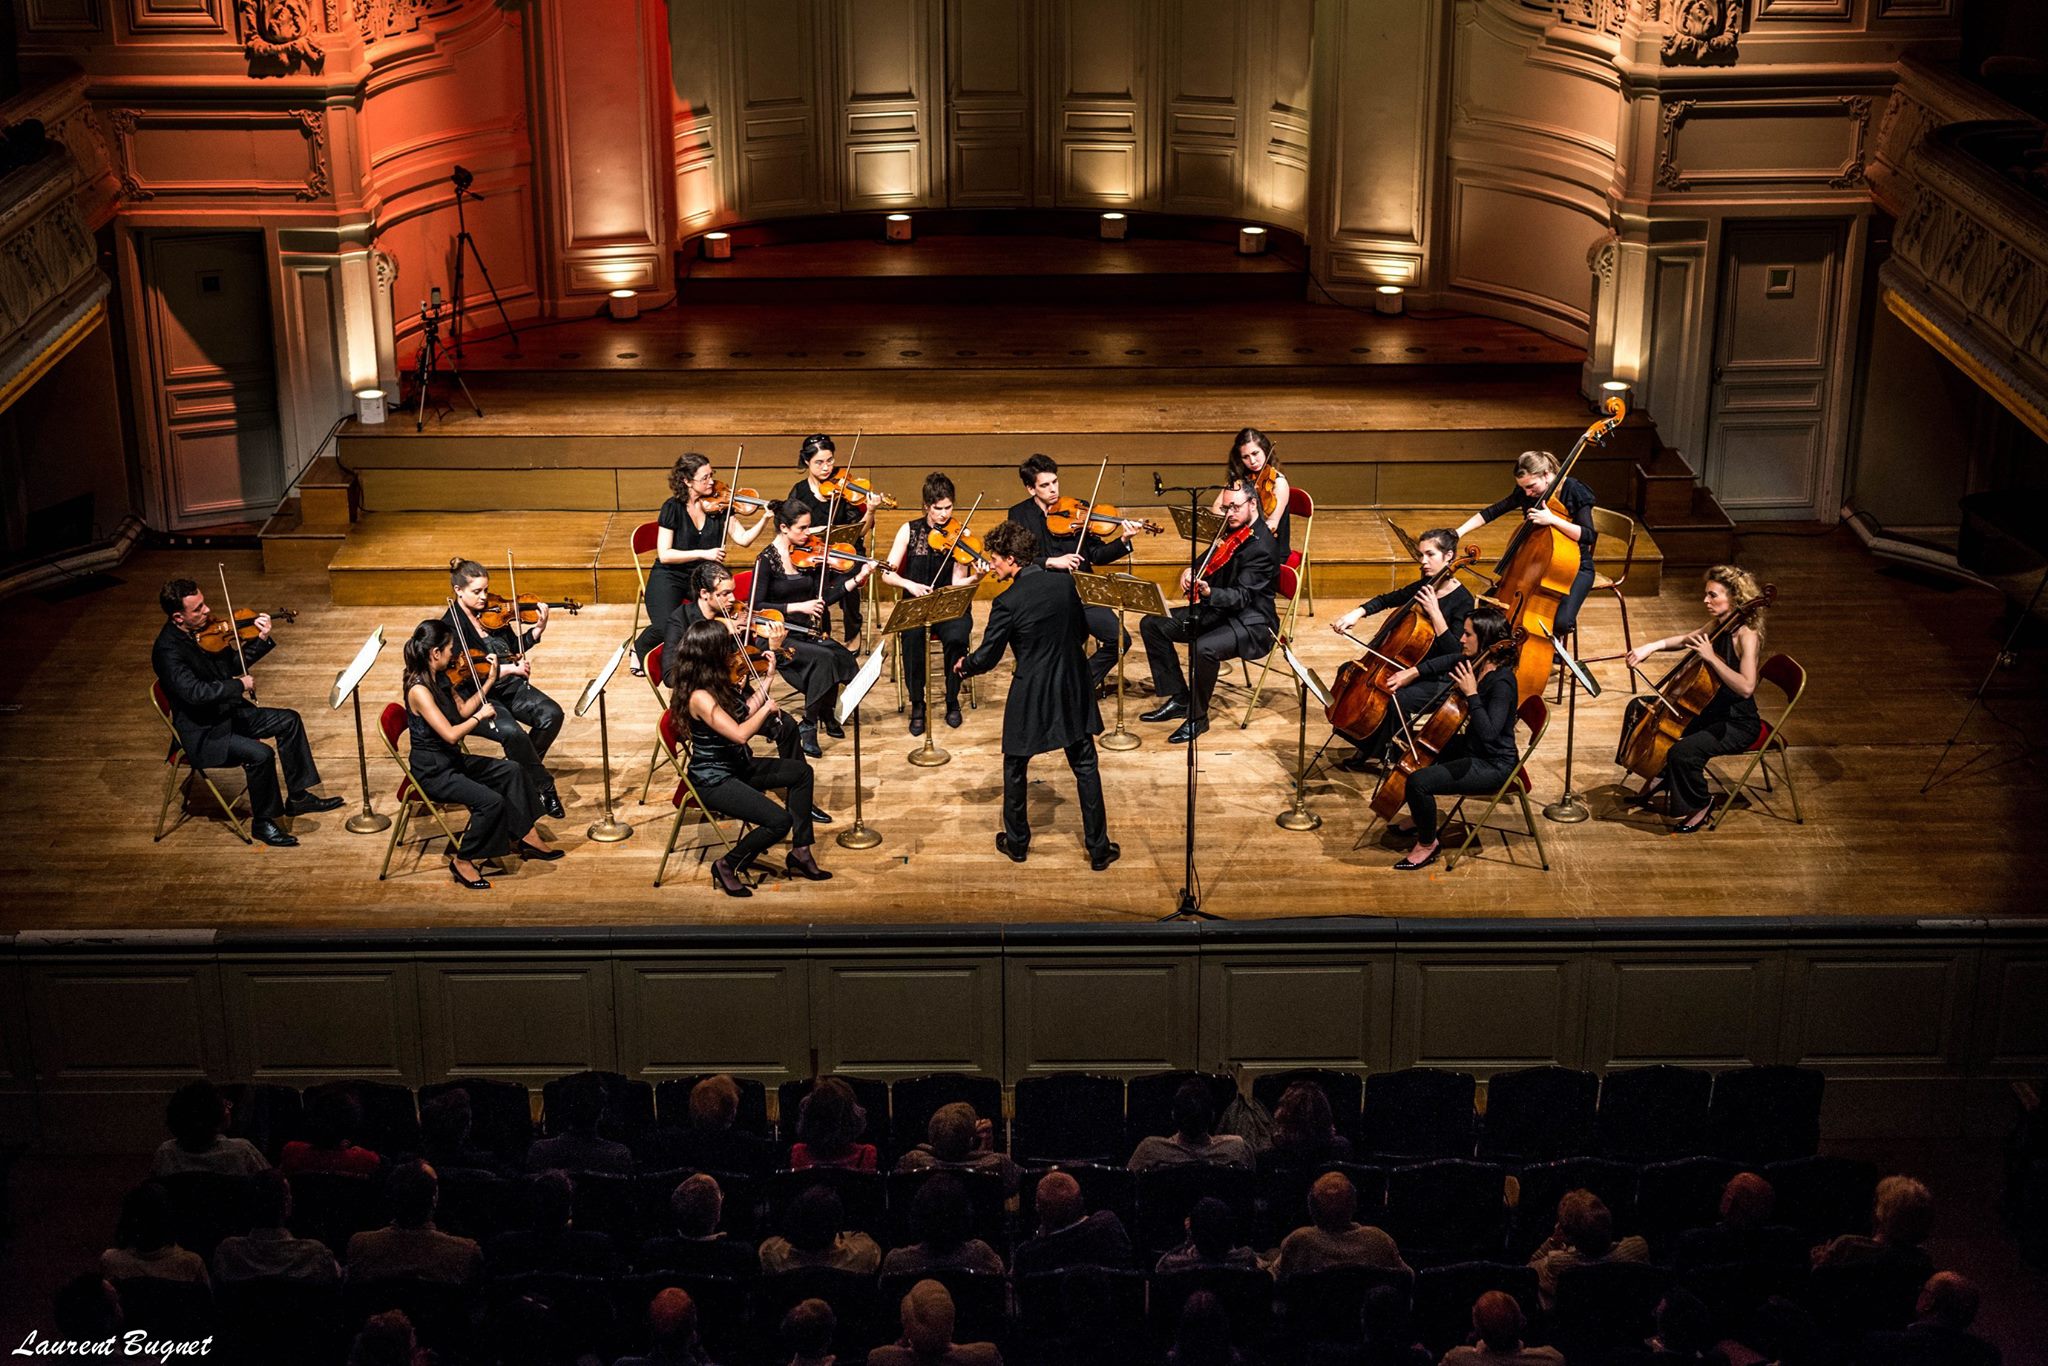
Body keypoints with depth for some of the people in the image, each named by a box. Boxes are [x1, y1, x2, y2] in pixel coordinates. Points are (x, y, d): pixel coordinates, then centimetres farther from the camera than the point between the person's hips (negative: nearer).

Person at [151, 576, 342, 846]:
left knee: (288, 721, 8)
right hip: (202, 733, -9)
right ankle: (262, 822, -6)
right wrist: (240, 685, -24)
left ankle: (298, 797, 17)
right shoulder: (167, 650, -25)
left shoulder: (205, 630, 0)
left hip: (228, 712, 9)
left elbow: (233, 664, 11)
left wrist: (261, 640, -4)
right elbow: (195, 693, -35)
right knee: (260, 754, -27)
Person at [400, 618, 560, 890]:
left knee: (512, 771, 12)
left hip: (453, 760, 10)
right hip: (432, 772, -10)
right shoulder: (419, 690, -26)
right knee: (492, 801, -24)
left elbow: (463, 709, 16)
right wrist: (481, 715, -17)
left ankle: (525, 837, 17)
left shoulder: (440, 679, 3)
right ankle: (461, 861, -8)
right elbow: (451, 734, -31)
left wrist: (489, 682, 8)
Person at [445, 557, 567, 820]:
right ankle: (544, 788, -12)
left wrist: (539, 629, -1)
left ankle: (524, 765, 5)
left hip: (508, 687, 6)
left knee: (552, 713, -18)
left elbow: (516, 648, 16)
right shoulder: (453, 625, -12)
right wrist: (509, 668, -26)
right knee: (512, 733, -31)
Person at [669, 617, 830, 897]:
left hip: (736, 766, 10)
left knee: (801, 771, 12)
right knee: (779, 821, -21)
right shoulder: (699, 697, -28)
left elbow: (744, 714, 13)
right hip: (713, 781, -10)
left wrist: (767, 679, 10)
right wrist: (767, 708, -16)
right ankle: (726, 866, 0)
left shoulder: (720, 682, 1)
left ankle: (800, 853, 14)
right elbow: (740, 734, -32)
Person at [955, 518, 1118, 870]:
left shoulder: (1008, 603, -18)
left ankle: (1017, 842, 29)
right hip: (1072, 690, 4)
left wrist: (963, 665, 10)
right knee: (1085, 766, 11)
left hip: (1030, 696, -4)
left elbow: (987, 658, -11)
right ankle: (1099, 848, 14)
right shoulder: (1064, 583, -4)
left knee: (1015, 768, 17)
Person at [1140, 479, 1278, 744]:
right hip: (1217, 610, 10)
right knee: (1152, 624, 1)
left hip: (1251, 622, -9)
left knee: (1204, 648, -37)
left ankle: (1197, 717, -16)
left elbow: (1241, 596, -27)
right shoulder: (1229, 531, 6)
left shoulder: (1262, 547, -20)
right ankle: (1178, 699, 5)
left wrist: (1209, 592, -45)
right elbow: (1208, 561, 20)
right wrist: (1190, 572, -4)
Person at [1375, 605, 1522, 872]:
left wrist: (1471, 693, -34)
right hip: (1470, 748, 10)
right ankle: (1418, 817, 38)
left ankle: (1427, 844, -1)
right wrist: (1413, 672, 9)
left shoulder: (1501, 682, -27)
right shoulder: (1475, 663, -2)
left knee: (1418, 781, -24)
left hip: (1493, 765, -10)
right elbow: (1447, 662, 20)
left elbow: (1488, 733, -35)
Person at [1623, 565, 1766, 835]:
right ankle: (1660, 775, 32)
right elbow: (1685, 640, 17)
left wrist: (1711, 658, -35)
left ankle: (1700, 804, -4)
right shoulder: (1719, 627, 1)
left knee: (1683, 751, -30)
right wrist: (1652, 646, 1)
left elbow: (1745, 688, -36)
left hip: (1738, 725, -9)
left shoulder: (1747, 636, -23)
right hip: (1711, 711, 9)